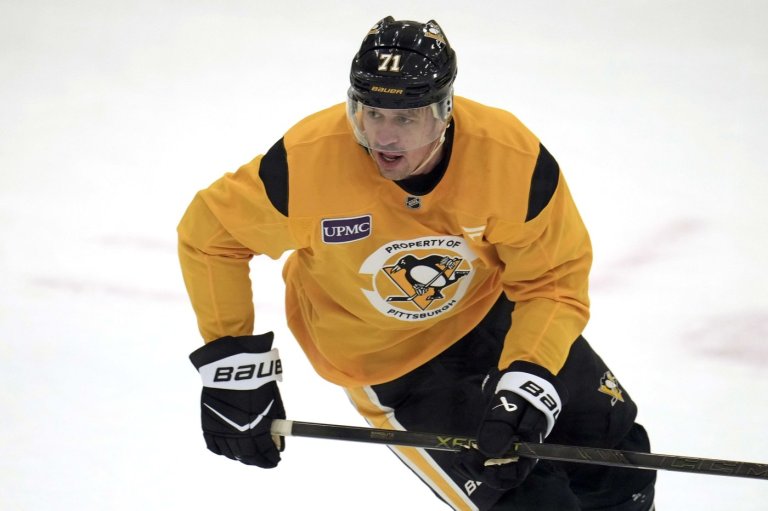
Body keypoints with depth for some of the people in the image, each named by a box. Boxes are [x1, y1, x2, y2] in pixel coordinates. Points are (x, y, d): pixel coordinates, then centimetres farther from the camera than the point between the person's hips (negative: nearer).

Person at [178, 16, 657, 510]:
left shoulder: (512, 156, -29)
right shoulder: (306, 163, -32)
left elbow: (554, 279, -17)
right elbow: (211, 233, -15)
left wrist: (528, 377, -30)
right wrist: (231, 360, -15)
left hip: (490, 308, 3)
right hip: (385, 356, -3)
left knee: (616, 451, 12)